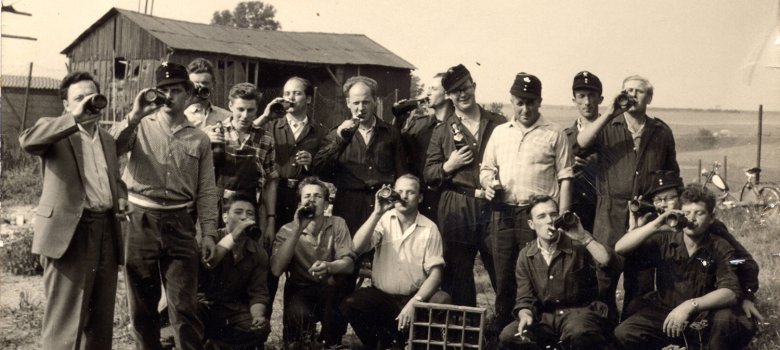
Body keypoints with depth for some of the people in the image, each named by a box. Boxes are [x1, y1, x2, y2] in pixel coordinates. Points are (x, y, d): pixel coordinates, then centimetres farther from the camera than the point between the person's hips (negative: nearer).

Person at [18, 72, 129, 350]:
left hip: (106, 232, 6)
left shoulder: (108, 139, 20)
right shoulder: (54, 130, 0)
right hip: (69, 233, -6)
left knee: (101, 320, 11)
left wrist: (121, 199, 9)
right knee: (65, 322, -6)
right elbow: (27, 140, -22)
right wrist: (75, 118, -24)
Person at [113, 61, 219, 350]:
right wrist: (134, 116, -19)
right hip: (141, 221, 0)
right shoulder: (140, 126, 5)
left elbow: (206, 191, 8)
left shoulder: (199, 139, 8)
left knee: (184, 305, -3)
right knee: (142, 303, 9)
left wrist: (209, 232, 1)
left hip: (179, 225, 0)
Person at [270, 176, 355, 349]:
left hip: (331, 292, 2)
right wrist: (298, 230, -25)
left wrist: (328, 267, -41)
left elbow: (348, 264, -16)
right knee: (298, 314, -36)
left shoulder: (337, 224, -2)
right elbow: (276, 270, -20)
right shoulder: (287, 230, -3)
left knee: (335, 281, -33)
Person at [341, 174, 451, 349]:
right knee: (350, 305, -27)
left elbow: (436, 273, -7)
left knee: (443, 301, -29)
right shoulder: (384, 220, 1)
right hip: (380, 295, 0)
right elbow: (357, 247, -15)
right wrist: (377, 213, -23)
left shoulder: (429, 228, -1)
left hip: (415, 296, 0)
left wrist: (414, 302, -21)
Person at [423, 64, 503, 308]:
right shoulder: (442, 130, 10)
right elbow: (428, 175, 10)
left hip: (494, 208, 0)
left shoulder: (498, 124, 10)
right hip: (456, 212, 0)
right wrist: (449, 165, -8)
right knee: (458, 279, 4)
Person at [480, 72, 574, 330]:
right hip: (503, 214, 4)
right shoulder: (499, 132, 15)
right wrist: (488, 183, -2)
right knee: (503, 278, 9)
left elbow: (565, 178, -1)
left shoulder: (554, 135, 2)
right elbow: (486, 168, 22)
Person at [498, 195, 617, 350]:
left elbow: (613, 266, -21)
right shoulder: (526, 255, 6)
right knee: (508, 337, -22)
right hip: (545, 317, 4)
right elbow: (525, 299, 6)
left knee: (579, 335, -40)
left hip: (580, 312, -4)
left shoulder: (578, 246, -5)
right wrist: (526, 316, -18)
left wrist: (584, 237, -27)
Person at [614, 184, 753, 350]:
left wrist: (690, 305, -36)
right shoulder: (664, 240, -3)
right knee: (623, 333, -22)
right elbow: (620, 248, -14)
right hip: (664, 312, 2)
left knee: (725, 318, -34)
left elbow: (730, 293, -22)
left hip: (703, 317, -2)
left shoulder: (721, 249, -8)